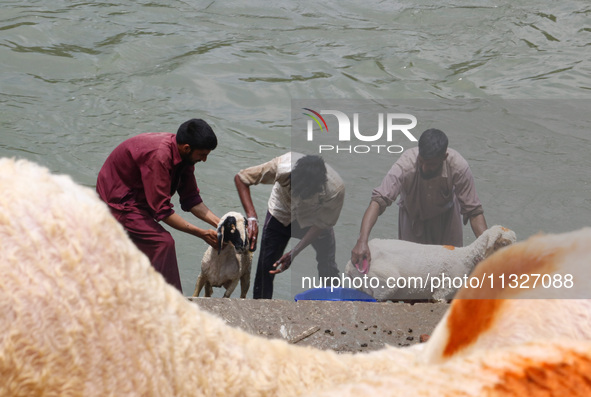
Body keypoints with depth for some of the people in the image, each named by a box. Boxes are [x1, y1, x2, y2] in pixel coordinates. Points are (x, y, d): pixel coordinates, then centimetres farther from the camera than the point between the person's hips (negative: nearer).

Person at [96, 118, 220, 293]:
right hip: (119, 202, -10)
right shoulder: (158, 156, -34)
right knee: (163, 242, -18)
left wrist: (219, 223, -13)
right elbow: (161, 210, -32)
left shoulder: (184, 154, -7)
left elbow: (191, 199, 0)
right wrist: (201, 233, -29)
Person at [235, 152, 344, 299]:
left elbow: (321, 224, -21)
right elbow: (240, 178, -28)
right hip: (281, 214, 0)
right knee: (265, 265, -3)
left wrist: (293, 253, -27)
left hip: (313, 219, 0)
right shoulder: (282, 166, -40)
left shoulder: (335, 189, -38)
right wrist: (251, 217, -40)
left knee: (328, 269, -6)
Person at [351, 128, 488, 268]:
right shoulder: (405, 165, -39)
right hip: (412, 215, -1)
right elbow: (378, 200, -44)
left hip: (446, 215, 1)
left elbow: (473, 211, -27)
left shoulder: (459, 167, -35)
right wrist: (362, 240, -56)